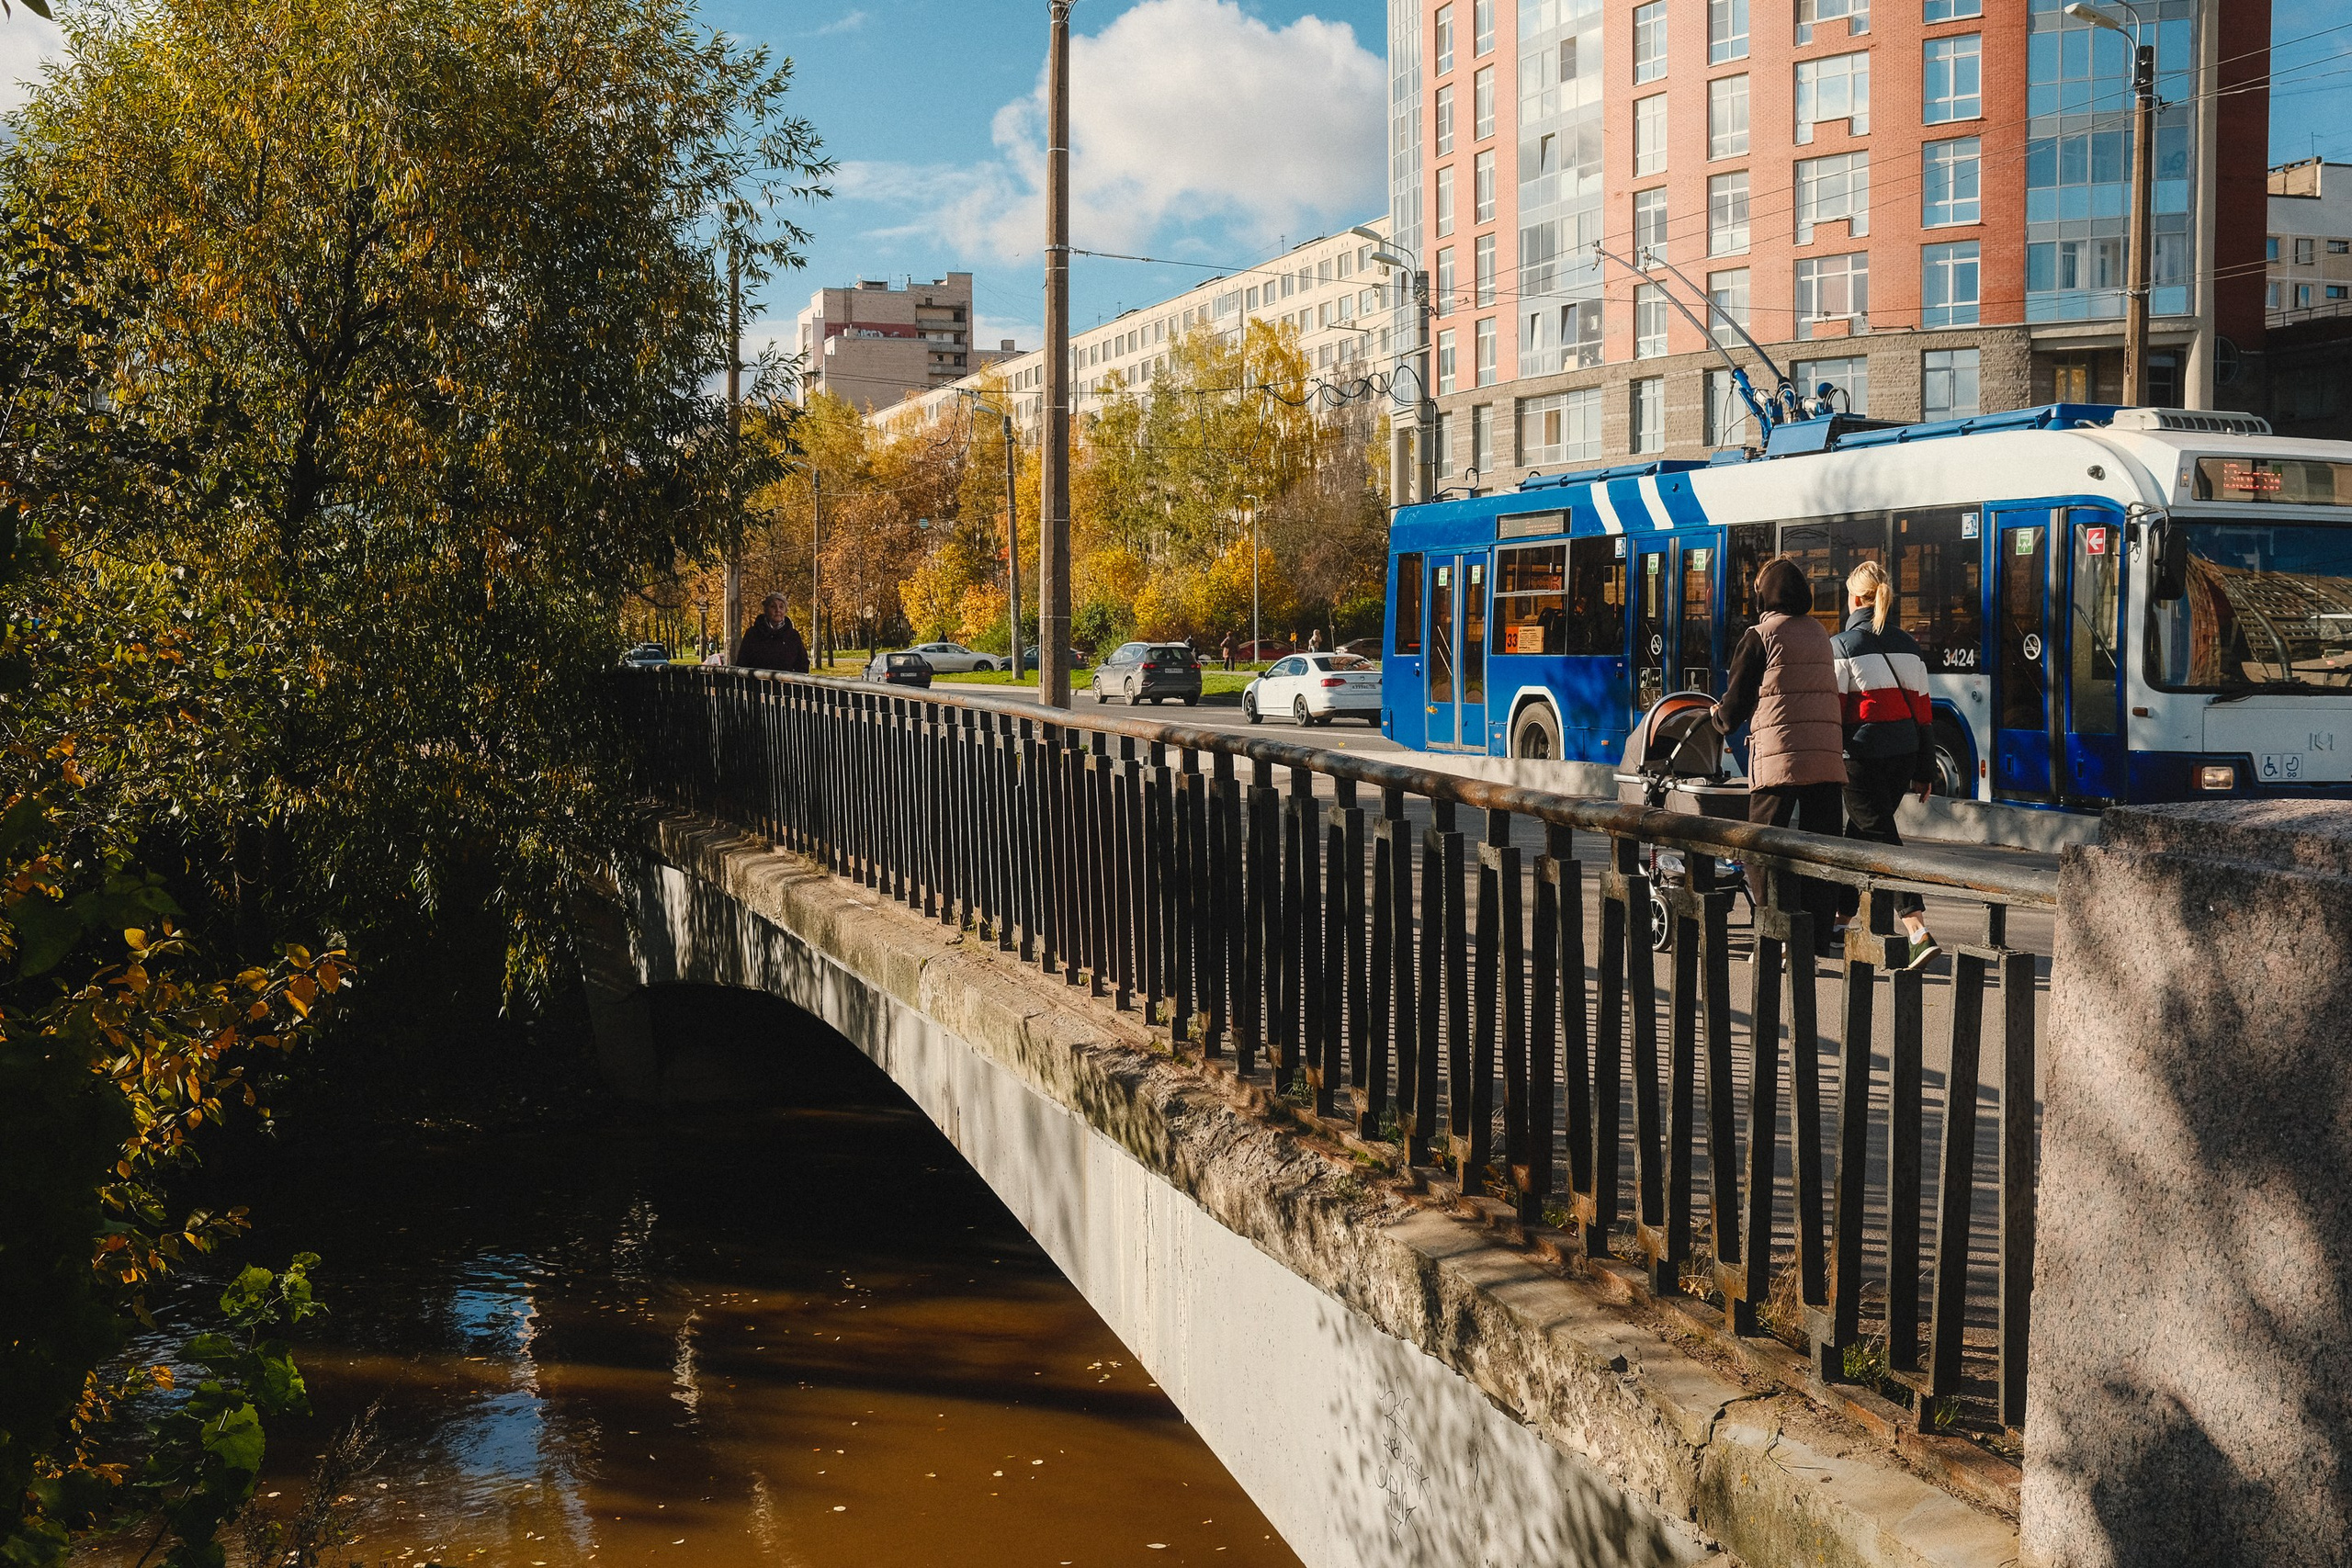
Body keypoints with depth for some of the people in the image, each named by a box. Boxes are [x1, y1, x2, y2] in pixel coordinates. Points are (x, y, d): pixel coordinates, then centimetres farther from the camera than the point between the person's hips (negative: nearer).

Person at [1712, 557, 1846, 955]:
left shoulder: (1760, 635, -2)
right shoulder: (1819, 634, 16)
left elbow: (1737, 699, 2)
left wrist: (1721, 718, 25)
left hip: (1779, 756, -5)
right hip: (1828, 754, 6)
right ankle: (1819, 938, 8)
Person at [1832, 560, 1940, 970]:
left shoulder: (1841, 645, -6)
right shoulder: (1907, 645, 10)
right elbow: (1922, 709, 11)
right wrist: (1925, 771, 14)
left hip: (1863, 755, -6)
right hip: (1904, 751, 6)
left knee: (1883, 840, -8)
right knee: (1860, 833, 20)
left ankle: (1919, 932, -21)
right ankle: (1842, 914, 31)